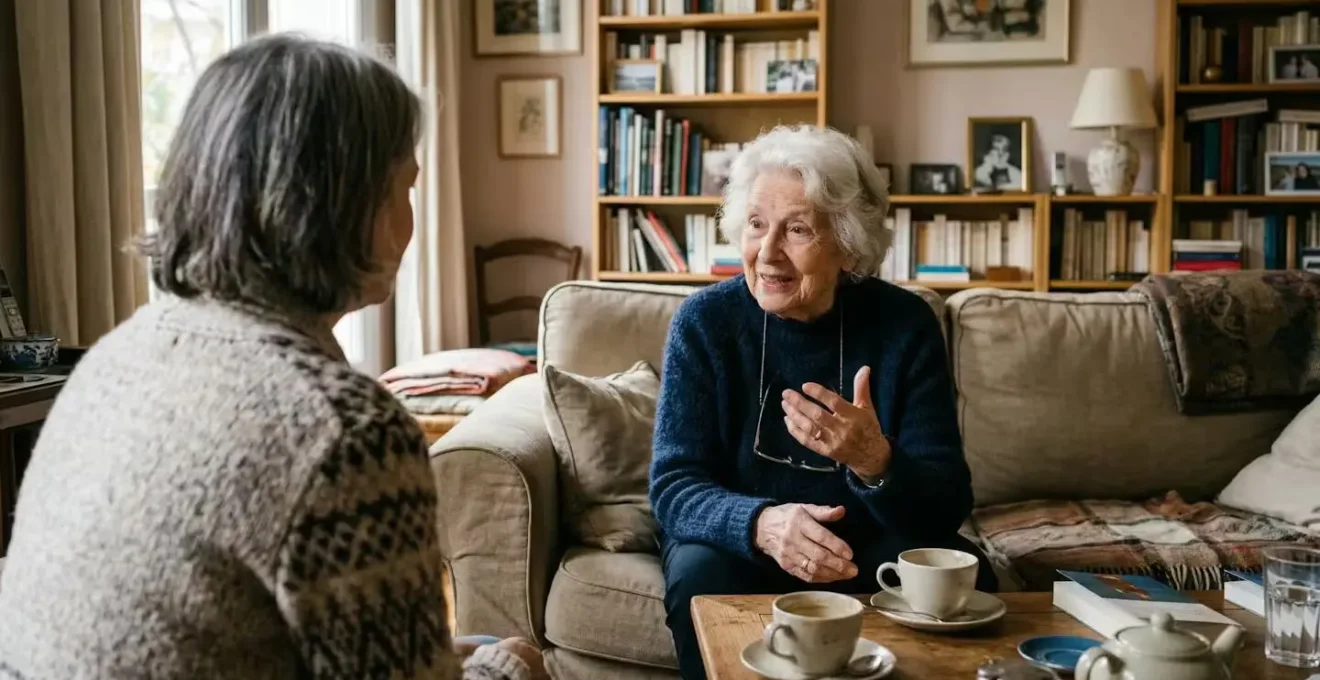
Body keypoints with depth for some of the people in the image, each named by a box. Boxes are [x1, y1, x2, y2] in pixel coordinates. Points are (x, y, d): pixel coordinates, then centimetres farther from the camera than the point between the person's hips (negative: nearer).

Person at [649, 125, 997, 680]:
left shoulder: (906, 324, -14)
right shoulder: (705, 321, -14)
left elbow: (948, 504, -17)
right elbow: (674, 485, -17)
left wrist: (875, 463, -40)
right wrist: (761, 523, -39)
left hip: (872, 545, 1)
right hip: (741, 540, 0)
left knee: (963, 580, -25)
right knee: (701, 576, -31)